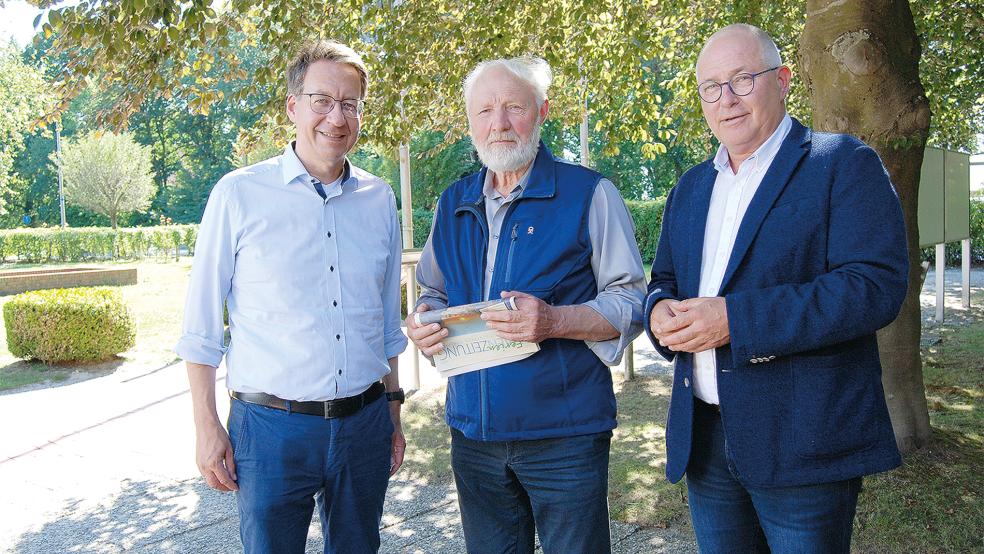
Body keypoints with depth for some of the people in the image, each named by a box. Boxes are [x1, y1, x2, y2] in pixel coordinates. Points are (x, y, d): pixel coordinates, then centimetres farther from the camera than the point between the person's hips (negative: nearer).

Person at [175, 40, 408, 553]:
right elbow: (202, 326, -2)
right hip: (271, 429, -3)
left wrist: (393, 411, 14)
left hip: (365, 424, 4)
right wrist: (206, 426, -5)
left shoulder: (379, 199, 5)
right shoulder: (239, 193, -5)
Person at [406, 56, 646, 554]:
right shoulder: (451, 205, 10)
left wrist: (554, 321, -22)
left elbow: (632, 302, -6)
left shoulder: (589, 194, -5)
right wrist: (425, 324, -2)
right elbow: (433, 293, 22)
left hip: (564, 435, -4)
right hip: (473, 434, 5)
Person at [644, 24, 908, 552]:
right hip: (703, 435, 6)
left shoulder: (844, 164, -5)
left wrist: (736, 318, -24)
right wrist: (661, 310, -6)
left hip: (802, 441, -5)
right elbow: (664, 280, 20)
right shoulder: (690, 186, 15)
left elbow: (877, 285, -17)